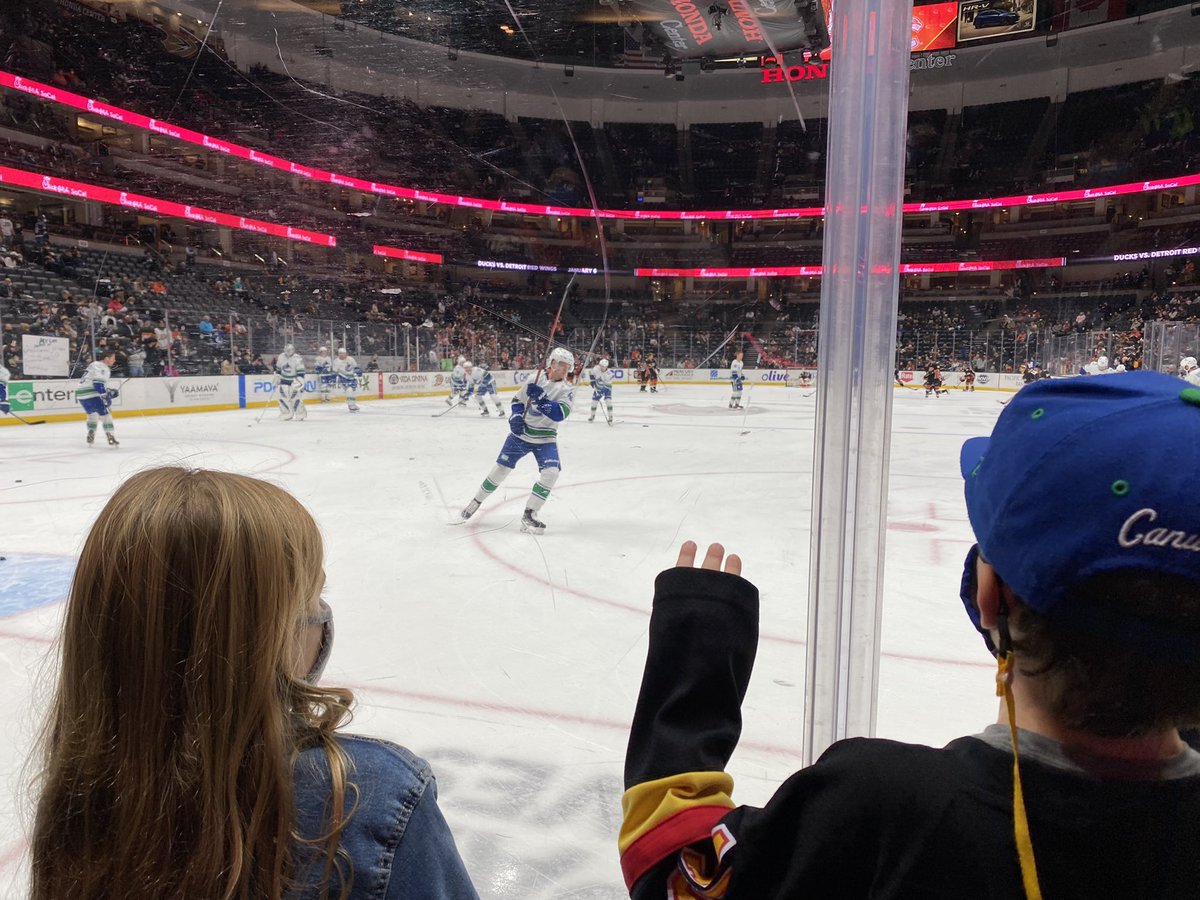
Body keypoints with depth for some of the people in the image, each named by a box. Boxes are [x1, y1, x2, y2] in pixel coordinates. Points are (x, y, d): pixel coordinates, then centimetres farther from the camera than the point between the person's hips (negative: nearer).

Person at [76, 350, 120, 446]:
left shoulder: (95, 365, 22)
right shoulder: (102, 368, -10)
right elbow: (98, 384, -22)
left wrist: (109, 391, 23)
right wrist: (105, 396, -26)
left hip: (81, 394, 10)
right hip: (90, 394, -10)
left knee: (92, 414, 26)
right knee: (105, 413, -6)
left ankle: (90, 437, 27)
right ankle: (110, 437, -10)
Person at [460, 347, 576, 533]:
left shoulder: (568, 390, -10)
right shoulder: (535, 379, -4)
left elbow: (560, 414, -26)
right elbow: (517, 401, 8)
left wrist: (540, 398, -36)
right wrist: (516, 417, -10)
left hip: (545, 439, -1)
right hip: (521, 433, 1)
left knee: (551, 472, -20)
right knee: (502, 467, 5)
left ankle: (529, 514, -8)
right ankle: (476, 501, 27)